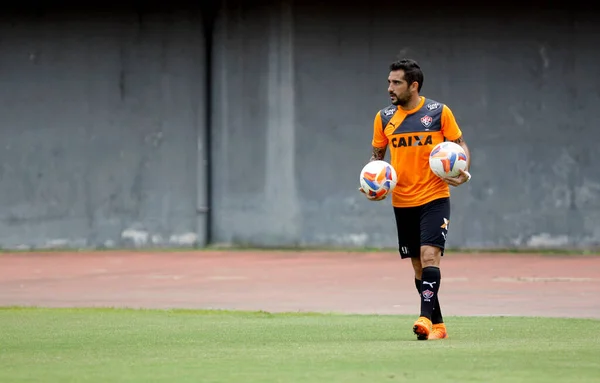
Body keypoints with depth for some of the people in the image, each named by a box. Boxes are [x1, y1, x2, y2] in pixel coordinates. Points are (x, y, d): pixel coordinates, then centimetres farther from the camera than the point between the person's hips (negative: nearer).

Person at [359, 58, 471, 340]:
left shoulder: (439, 113, -4)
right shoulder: (384, 118, 5)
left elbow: (460, 145, 4)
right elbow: (377, 155, 15)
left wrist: (463, 172, -14)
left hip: (435, 198, -4)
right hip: (402, 202, 4)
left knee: (429, 256, -19)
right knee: (419, 265, 8)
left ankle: (426, 317, -27)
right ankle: (437, 325, 16)